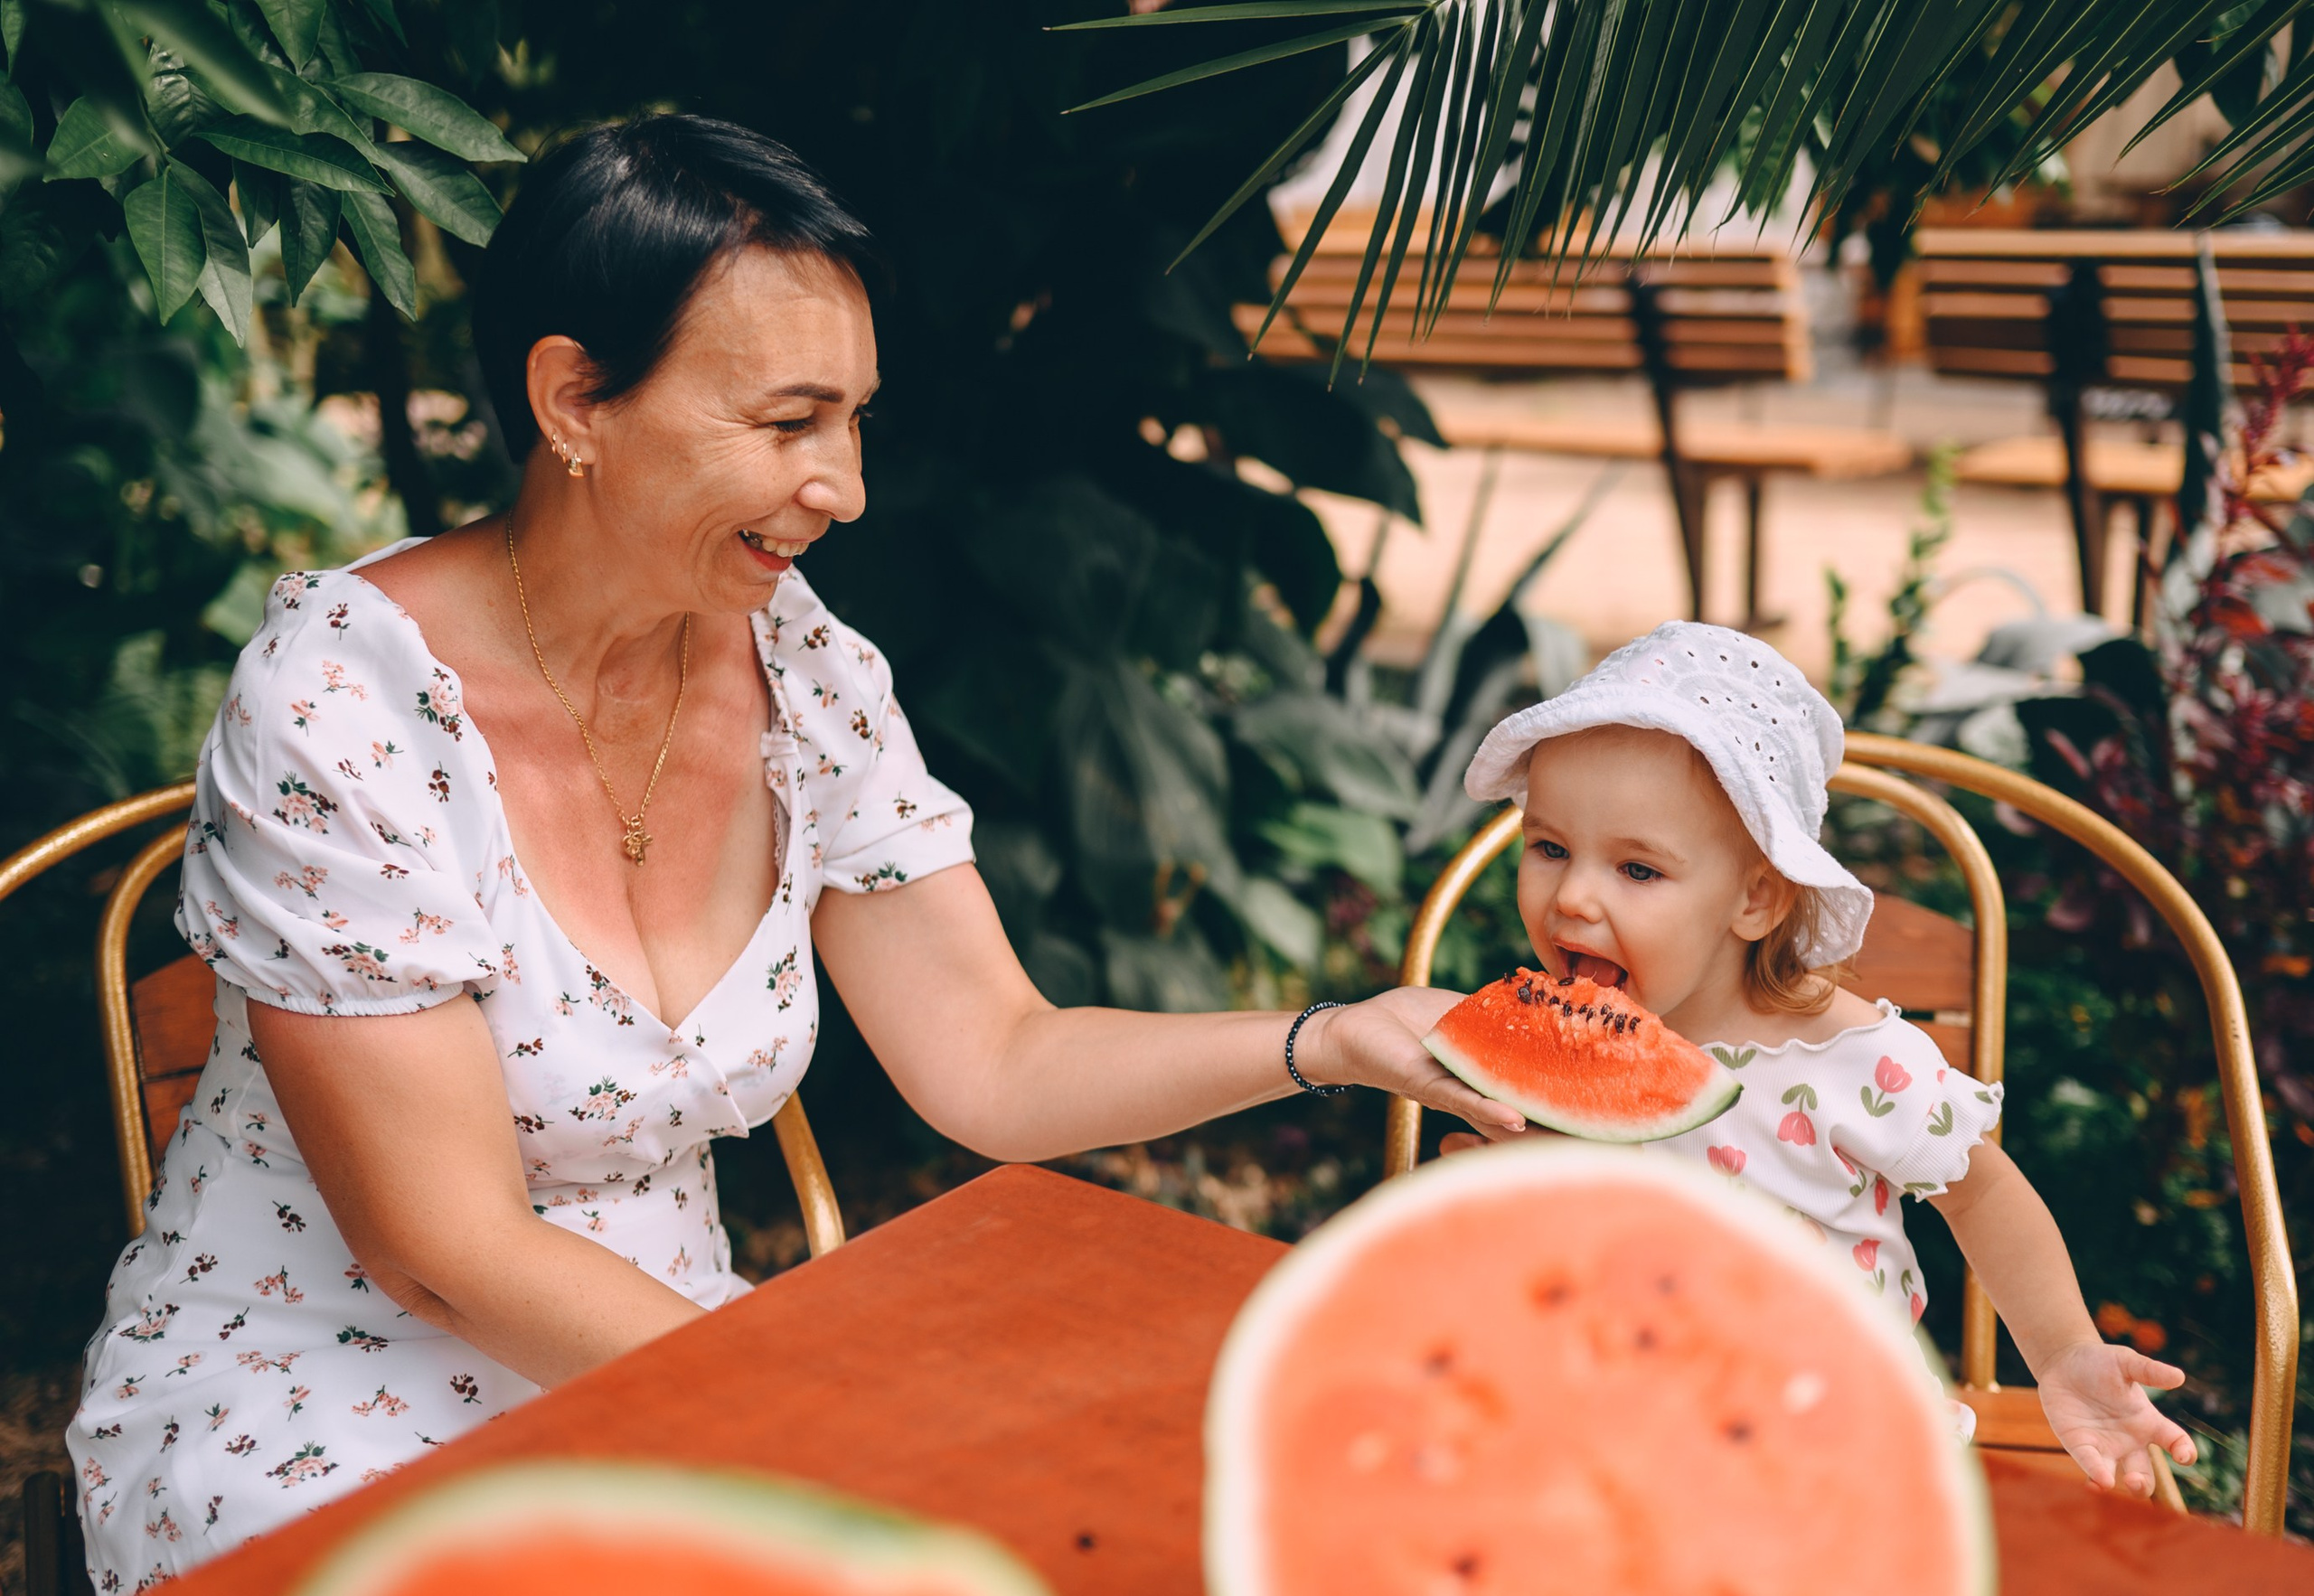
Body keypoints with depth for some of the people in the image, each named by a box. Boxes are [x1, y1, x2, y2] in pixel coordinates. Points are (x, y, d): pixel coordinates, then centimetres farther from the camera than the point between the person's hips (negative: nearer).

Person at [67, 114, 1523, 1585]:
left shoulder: (803, 676, -5)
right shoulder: (340, 711, -22)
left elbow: (996, 1064, -3)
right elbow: (448, 1254, -20)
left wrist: (1335, 1042, -15)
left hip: (662, 1367, 5)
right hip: (318, 1416, -5)